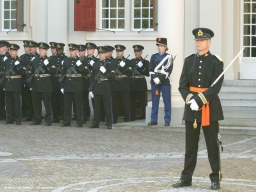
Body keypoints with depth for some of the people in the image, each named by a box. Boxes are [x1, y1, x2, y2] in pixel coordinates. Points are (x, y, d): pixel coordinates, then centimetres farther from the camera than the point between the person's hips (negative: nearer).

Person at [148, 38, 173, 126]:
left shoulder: (169, 57, 0)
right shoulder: (154, 56, 10)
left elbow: (168, 70, -9)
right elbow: (151, 69, 3)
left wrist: (160, 78, -18)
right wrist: (155, 78, -13)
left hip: (165, 82, -3)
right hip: (154, 82, 3)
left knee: (167, 101, 0)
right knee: (154, 102, 6)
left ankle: (167, 120, 4)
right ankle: (153, 120, 11)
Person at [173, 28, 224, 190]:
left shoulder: (216, 62, -4)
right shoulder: (189, 60, 7)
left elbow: (215, 88, -13)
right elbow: (183, 85, 2)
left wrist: (199, 100, -21)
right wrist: (190, 100, -15)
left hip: (210, 107, -3)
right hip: (191, 108, 3)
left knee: (213, 144, 3)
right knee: (190, 145, 8)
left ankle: (215, 178, 10)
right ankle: (186, 177, 14)